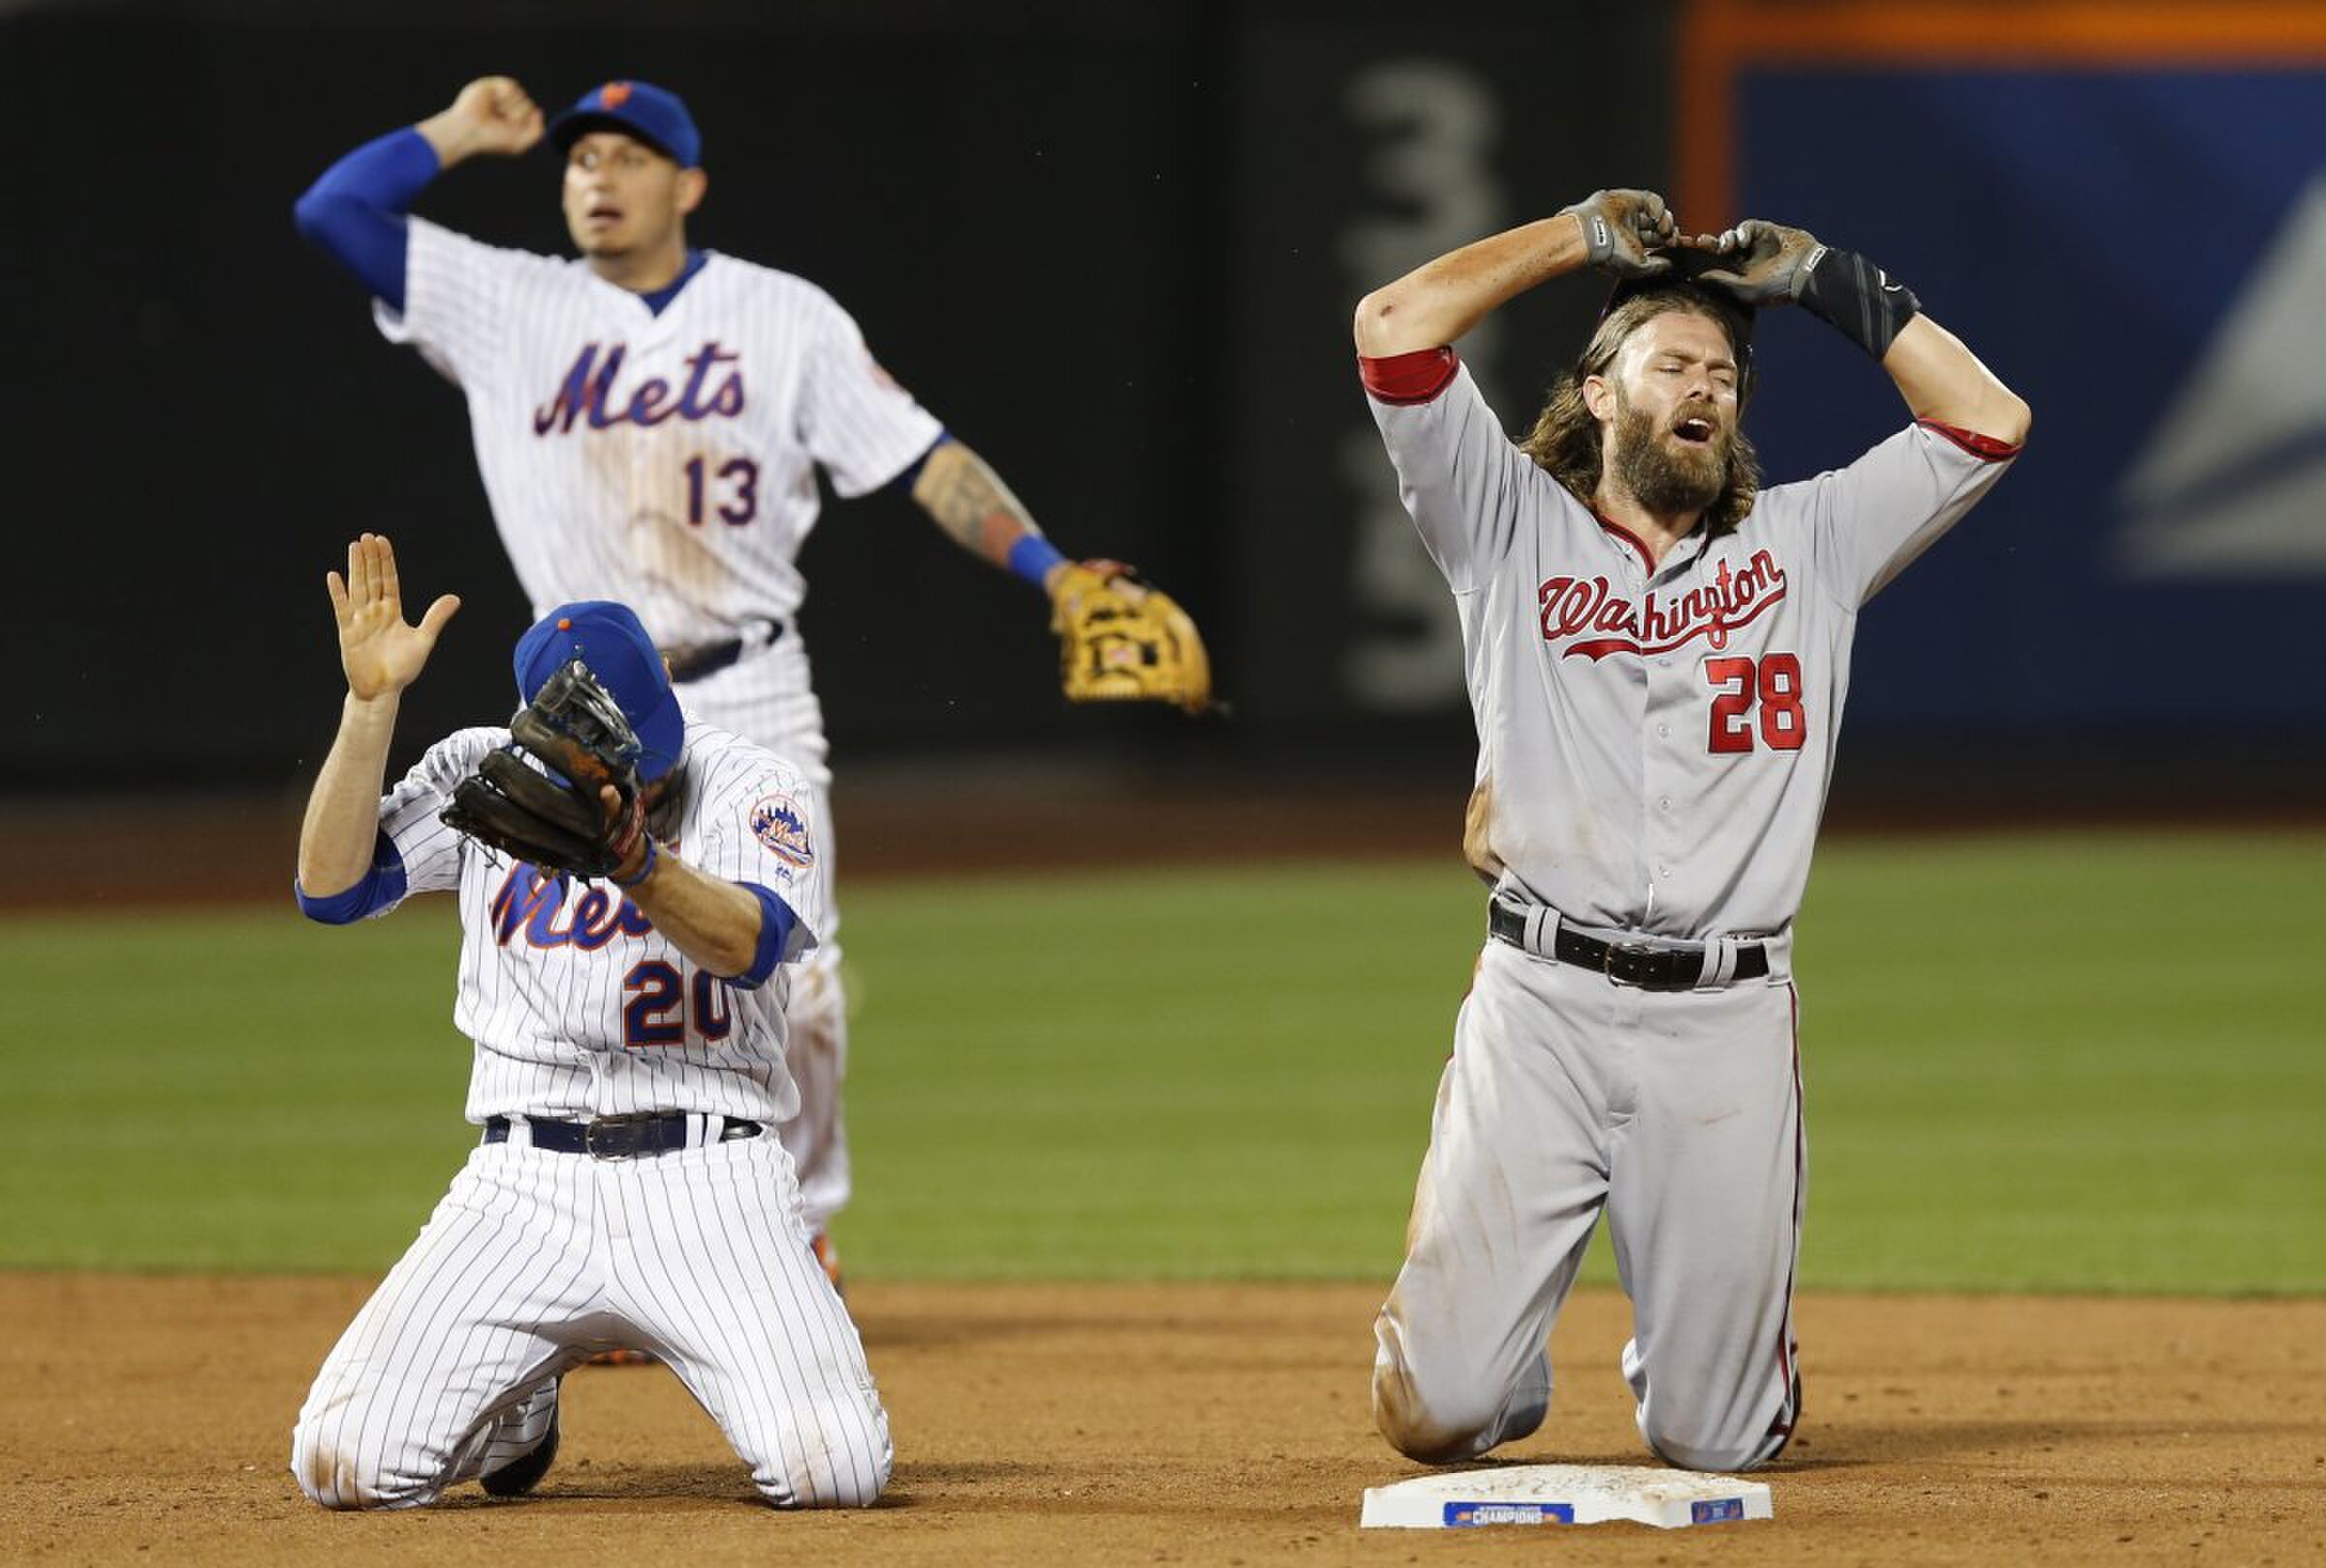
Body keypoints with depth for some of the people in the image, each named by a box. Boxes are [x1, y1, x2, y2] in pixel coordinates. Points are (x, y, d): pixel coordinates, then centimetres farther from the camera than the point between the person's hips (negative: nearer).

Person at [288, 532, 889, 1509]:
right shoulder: (478, 776, 7)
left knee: (834, 1470, -22)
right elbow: (330, 886, -4)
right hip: (526, 1188, 2)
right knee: (345, 1466, -13)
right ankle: (519, 1394, 22)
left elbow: (751, 942, -19)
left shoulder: (751, 789, 0)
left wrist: (631, 860, -38)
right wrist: (371, 703, -12)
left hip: (706, 1179, -2)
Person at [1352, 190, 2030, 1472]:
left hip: (1730, 1024, 2)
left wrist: (1824, 281, 14)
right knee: (1433, 1418, -7)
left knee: (1713, 1439, 1)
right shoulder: (1515, 526, 10)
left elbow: (1987, 423, 11)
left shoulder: (1805, 543, 17)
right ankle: (1497, 1324, 30)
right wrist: (1586, 236, 9)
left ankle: (1695, 1343, 39)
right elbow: (1395, 328, 0)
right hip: (1541, 1005, -1)